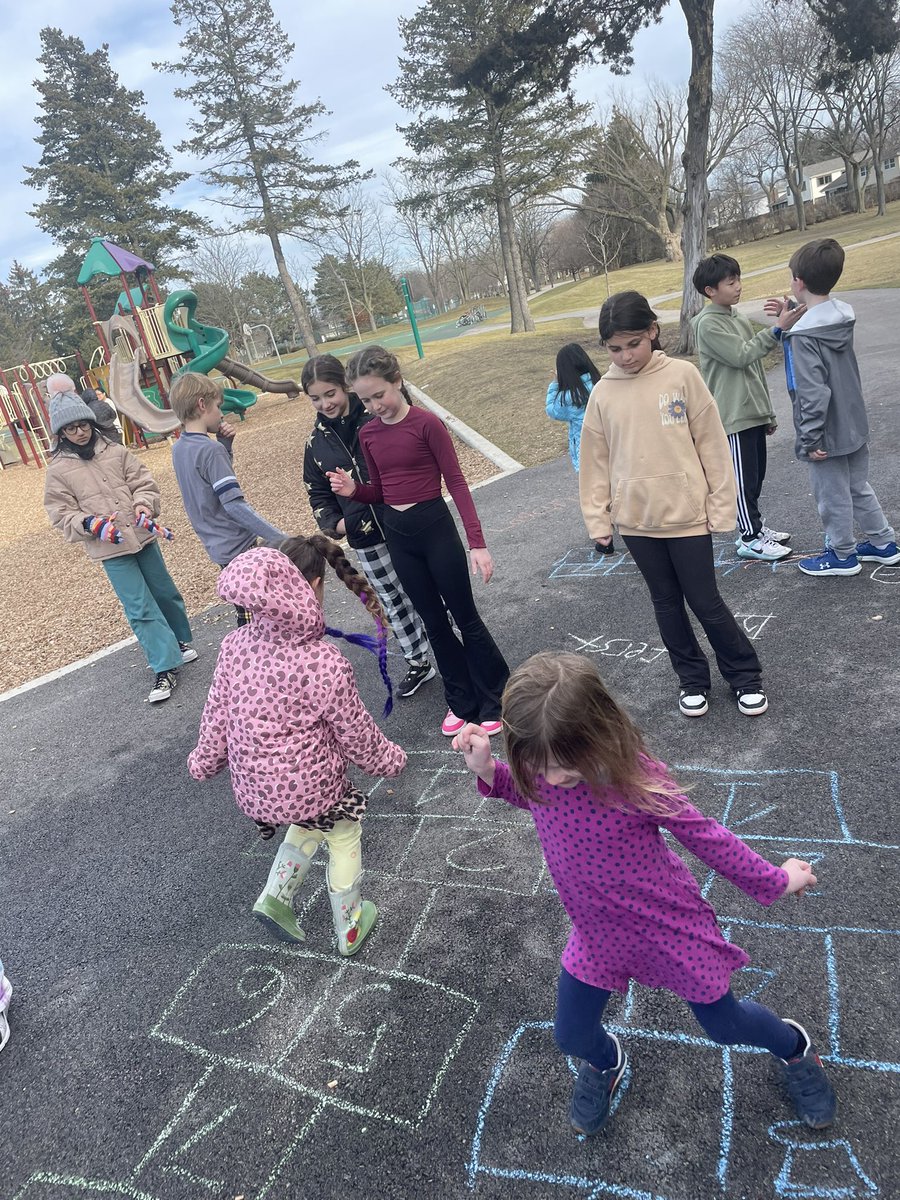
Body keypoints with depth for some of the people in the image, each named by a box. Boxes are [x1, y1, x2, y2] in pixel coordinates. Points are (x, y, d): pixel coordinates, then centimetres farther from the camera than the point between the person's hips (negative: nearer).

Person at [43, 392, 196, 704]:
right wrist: (91, 524, -21)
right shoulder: (58, 470, -3)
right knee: (140, 608, -5)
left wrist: (144, 505, -18)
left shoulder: (115, 452, 1)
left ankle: (180, 641, 40)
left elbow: (143, 482, 2)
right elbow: (61, 514, -3)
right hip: (110, 550, -3)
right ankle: (165, 668, -1)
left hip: (142, 537, 3)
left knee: (164, 592, 17)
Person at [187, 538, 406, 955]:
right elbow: (355, 733, -12)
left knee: (310, 822, 33)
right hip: (307, 784, -5)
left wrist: (204, 761, 19)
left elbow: (216, 712, 2)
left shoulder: (236, 645, -10)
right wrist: (388, 759, 7)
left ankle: (274, 898, 26)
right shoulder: (325, 663, -25)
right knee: (344, 835, 23)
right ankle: (349, 930, 38)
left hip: (252, 785, 5)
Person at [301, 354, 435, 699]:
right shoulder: (317, 442, 2)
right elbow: (318, 493, 12)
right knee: (393, 603, 14)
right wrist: (333, 523, -6)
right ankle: (418, 663, 31)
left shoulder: (377, 418, -9)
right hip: (367, 540, 3)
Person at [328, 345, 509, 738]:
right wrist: (353, 490, -9)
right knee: (433, 621, 14)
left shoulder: (426, 423, -13)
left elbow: (456, 482, -13)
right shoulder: (367, 434, 4)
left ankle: (495, 700, 21)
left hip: (435, 527, -6)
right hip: (397, 534, 6)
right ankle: (463, 702, 28)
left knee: (465, 617, 5)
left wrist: (477, 543, -18)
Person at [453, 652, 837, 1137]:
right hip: (597, 934, 4)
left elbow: (702, 834, -18)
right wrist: (487, 770, -16)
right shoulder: (540, 769, -21)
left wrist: (772, 880, -4)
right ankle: (605, 1062, 54)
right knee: (572, 1035, 15)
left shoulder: (636, 778, -33)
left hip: (669, 926, -4)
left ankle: (794, 1047, 53)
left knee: (725, 1025, 17)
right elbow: (530, 794, 4)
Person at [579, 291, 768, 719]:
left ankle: (745, 676, 26)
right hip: (636, 520, 3)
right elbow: (596, 460, 6)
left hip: (687, 513, -3)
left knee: (704, 601, 4)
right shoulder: (602, 394, 0)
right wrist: (597, 518, 5)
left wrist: (721, 505, -5)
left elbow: (711, 442, -4)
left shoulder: (682, 375, -6)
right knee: (666, 601, 14)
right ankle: (693, 680, 31)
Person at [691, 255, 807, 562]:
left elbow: (754, 368, 18)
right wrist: (777, 330, -23)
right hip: (733, 416, -8)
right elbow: (741, 356, -20)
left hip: (753, 412, 8)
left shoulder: (738, 317, 14)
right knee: (744, 478, -1)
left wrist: (767, 411, 19)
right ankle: (750, 539, 8)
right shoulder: (707, 324, -12)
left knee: (756, 474, 15)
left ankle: (755, 525, 28)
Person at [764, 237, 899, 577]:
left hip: (827, 435, -8)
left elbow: (812, 393, -27)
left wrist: (808, 439, -20)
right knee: (859, 488, 23)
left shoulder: (802, 336, -24)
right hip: (855, 426, 8)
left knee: (832, 497, 10)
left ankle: (842, 555, 26)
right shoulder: (842, 315, -1)